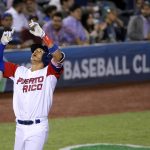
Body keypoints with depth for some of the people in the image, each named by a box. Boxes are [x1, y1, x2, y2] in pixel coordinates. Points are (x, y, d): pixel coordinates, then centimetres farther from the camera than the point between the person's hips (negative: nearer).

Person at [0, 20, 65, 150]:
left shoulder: (49, 72, -2)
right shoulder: (18, 71, 14)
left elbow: (58, 56, -20)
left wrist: (42, 35, -25)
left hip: (38, 128, -5)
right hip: (20, 127, 5)